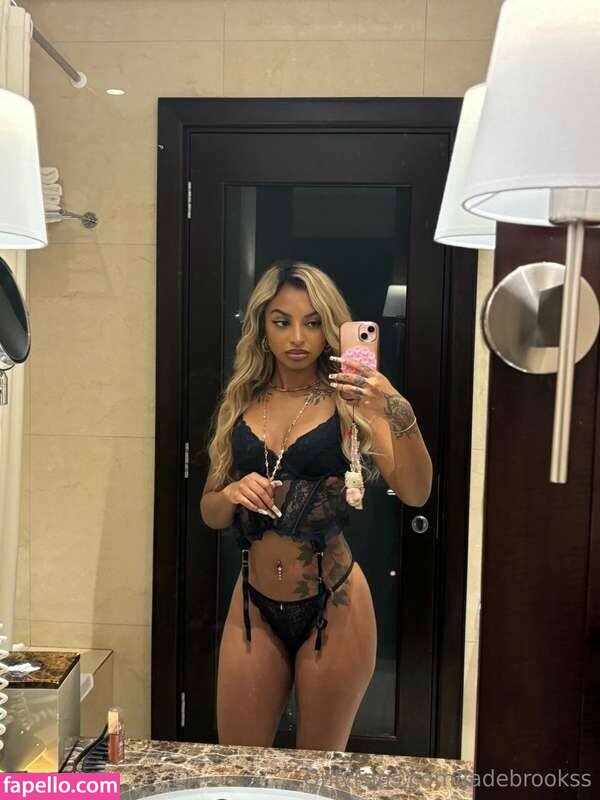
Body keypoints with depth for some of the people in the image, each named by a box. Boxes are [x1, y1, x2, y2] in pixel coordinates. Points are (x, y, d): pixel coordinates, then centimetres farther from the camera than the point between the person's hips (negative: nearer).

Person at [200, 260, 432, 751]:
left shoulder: (350, 400, -6)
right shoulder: (239, 404, 4)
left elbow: (416, 493, -17)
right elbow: (210, 512, 9)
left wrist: (399, 414, -33)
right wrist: (232, 494, -13)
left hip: (332, 606, -2)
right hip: (254, 605, 3)